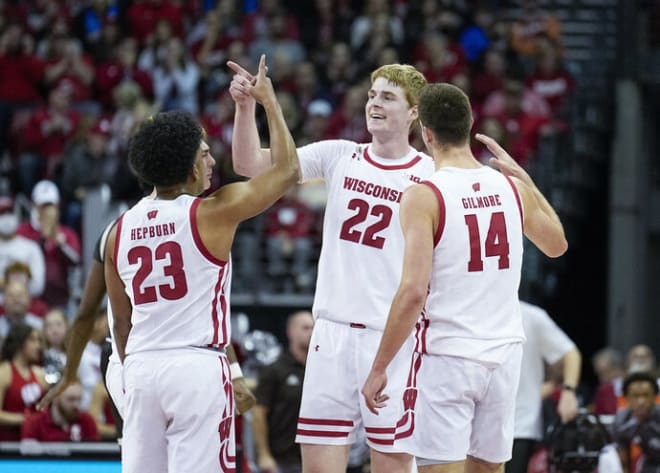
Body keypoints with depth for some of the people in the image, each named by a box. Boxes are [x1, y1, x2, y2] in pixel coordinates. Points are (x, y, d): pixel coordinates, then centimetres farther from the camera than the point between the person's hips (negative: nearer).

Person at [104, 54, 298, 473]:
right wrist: (269, 101, 11)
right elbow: (287, 171, 1)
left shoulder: (121, 229, 9)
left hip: (142, 366, 6)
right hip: (198, 365, -5)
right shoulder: (210, 215, -7)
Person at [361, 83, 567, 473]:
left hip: (446, 356, -6)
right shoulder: (512, 188, 5)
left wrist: (379, 368, -11)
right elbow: (557, 244, 25)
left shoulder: (424, 196, -11)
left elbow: (414, 292, -18)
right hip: (503, 353, 6)